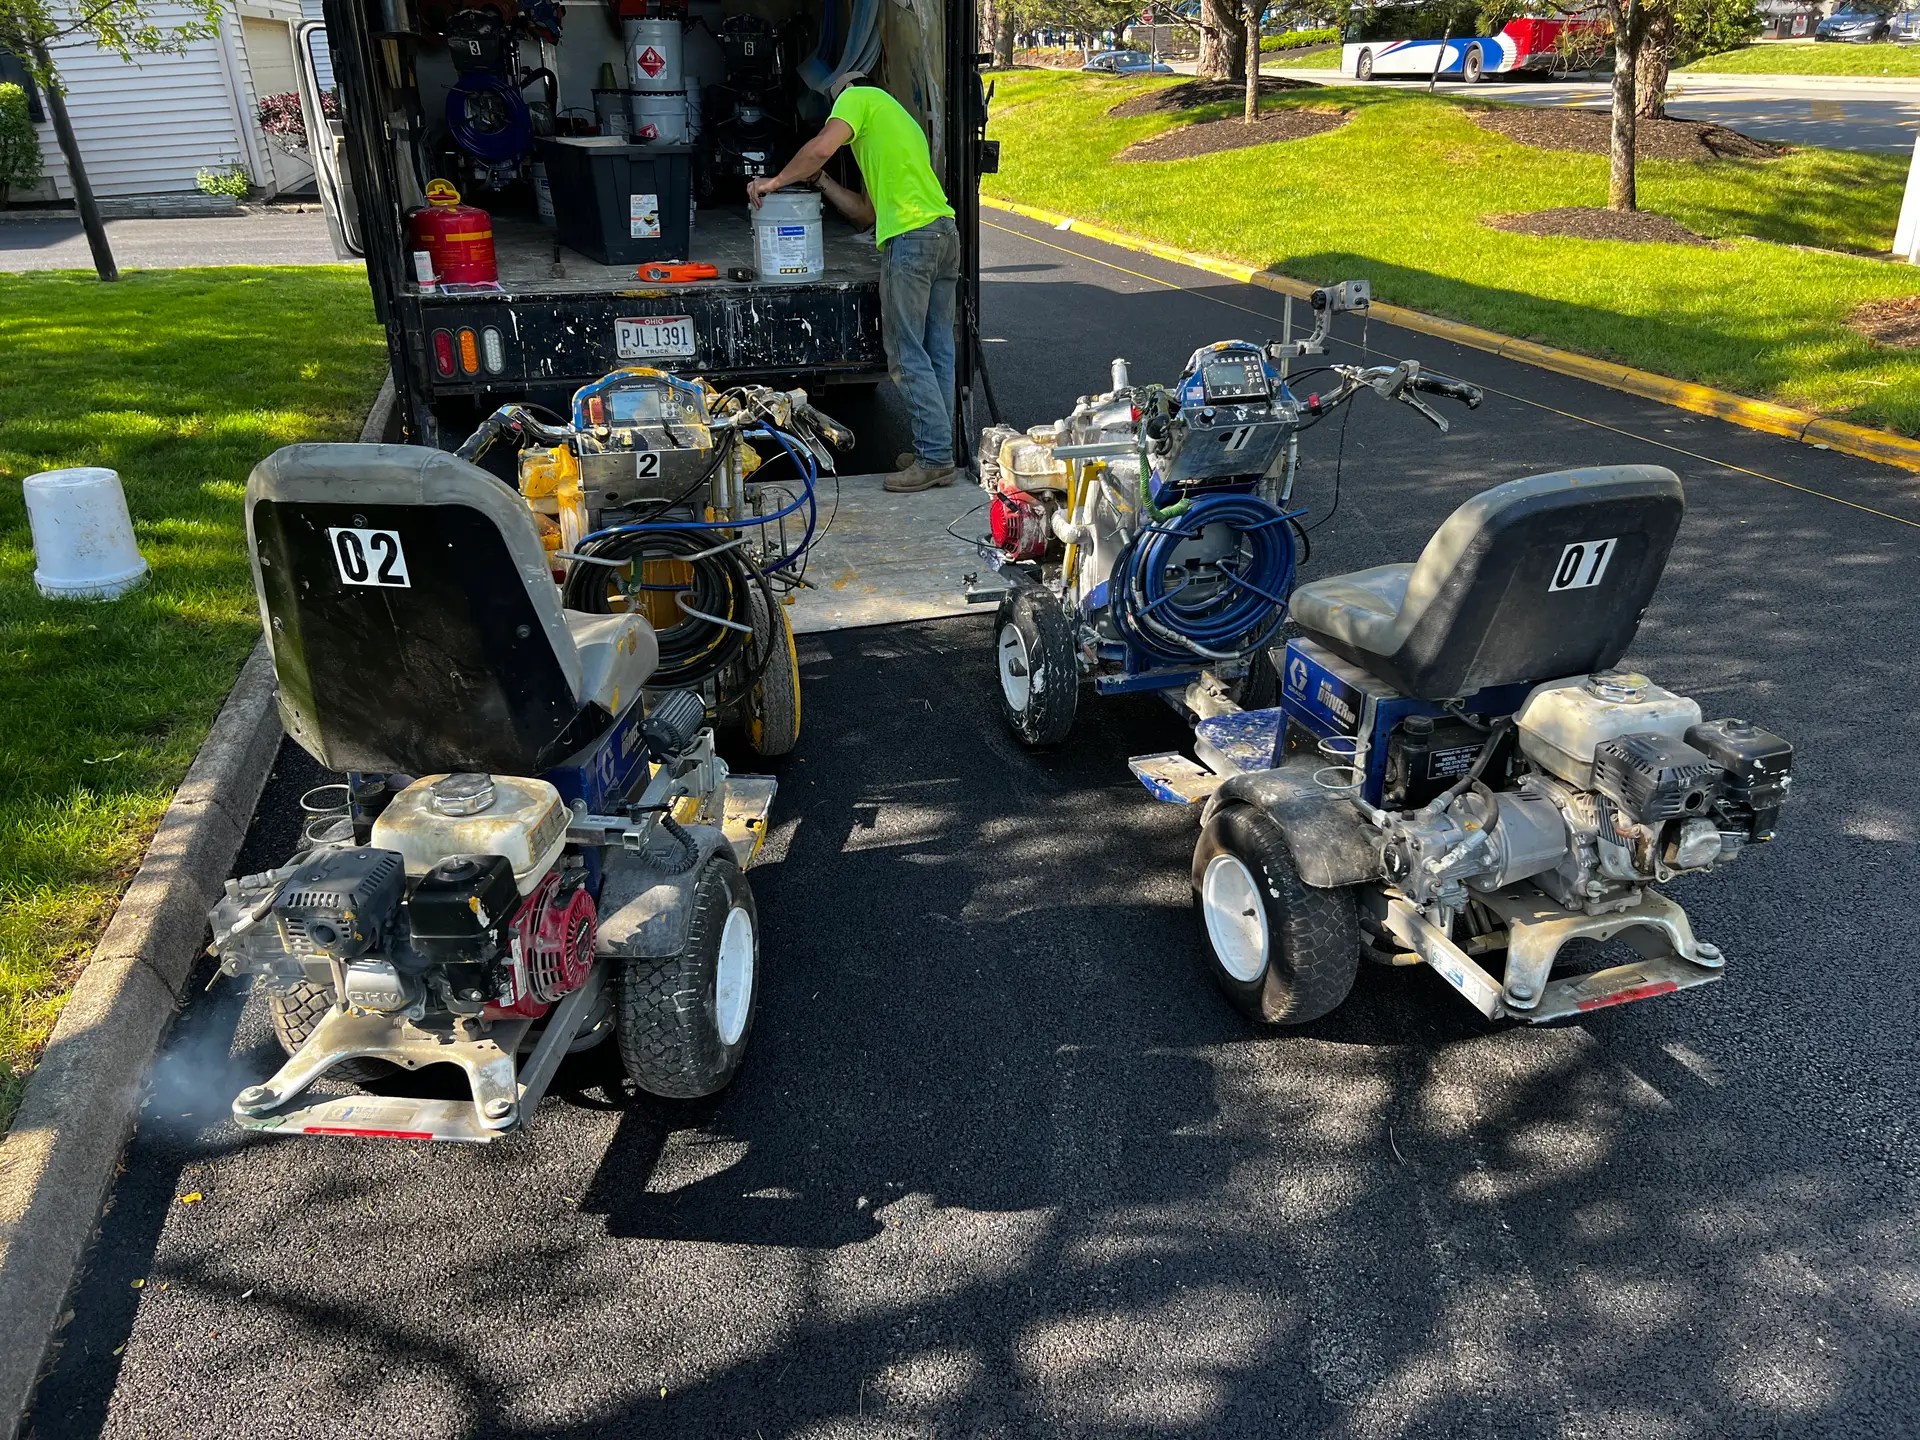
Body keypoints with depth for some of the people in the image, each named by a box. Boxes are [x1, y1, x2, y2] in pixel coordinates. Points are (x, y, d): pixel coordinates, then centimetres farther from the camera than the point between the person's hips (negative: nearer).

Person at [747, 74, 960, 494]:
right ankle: (939, 451, 13)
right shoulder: (903, 122, 34)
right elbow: (867, 212, 29)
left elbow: (822, 147, -9)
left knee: (907, 356, -6)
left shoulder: (859, 96, 9)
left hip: (910, 236, -9)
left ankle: (934, 458, -6)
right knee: (937, 353, 9)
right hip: (946, 233, 9)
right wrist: (819, 180, 26)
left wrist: (777, 181, 3)